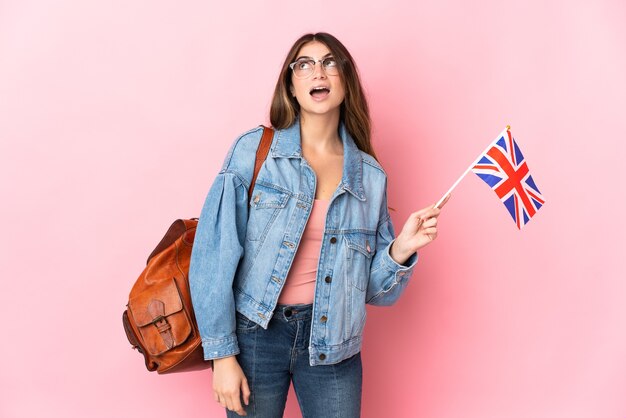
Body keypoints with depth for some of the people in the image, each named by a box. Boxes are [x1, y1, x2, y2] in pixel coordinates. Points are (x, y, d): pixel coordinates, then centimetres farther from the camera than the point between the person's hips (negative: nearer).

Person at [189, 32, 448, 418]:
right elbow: (215, 255, -8)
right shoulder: (254, 150, -5)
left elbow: (375, 290, 5)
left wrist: (402, 249, -13)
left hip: (331, 342, 2)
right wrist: (222, 354, -10)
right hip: (256, 333, -2)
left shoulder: (370, 175, 3)